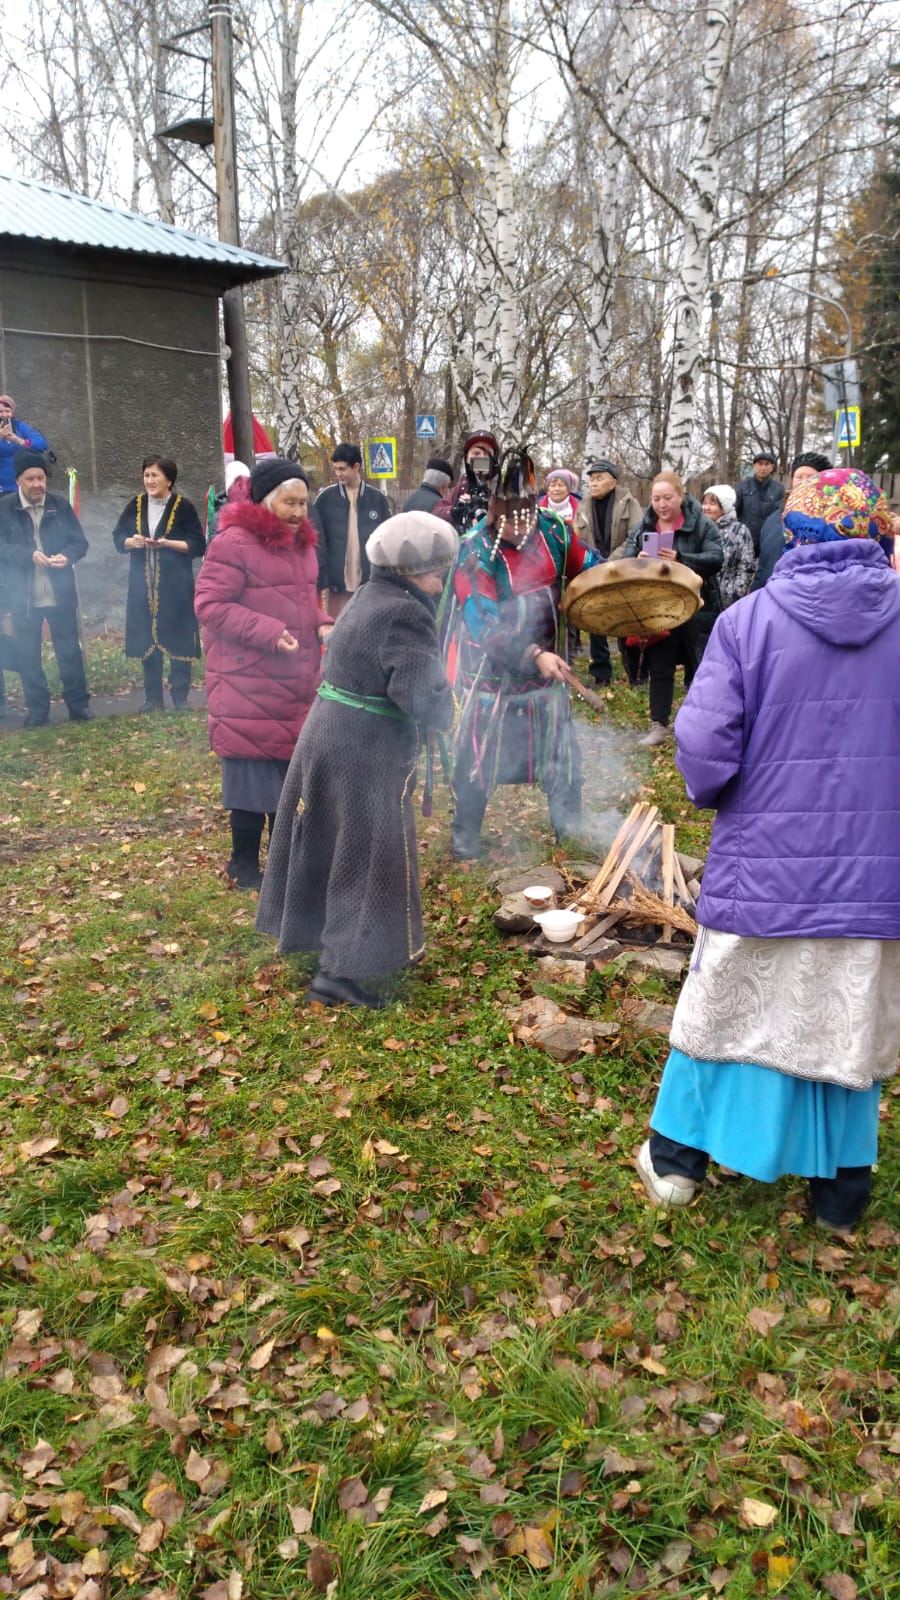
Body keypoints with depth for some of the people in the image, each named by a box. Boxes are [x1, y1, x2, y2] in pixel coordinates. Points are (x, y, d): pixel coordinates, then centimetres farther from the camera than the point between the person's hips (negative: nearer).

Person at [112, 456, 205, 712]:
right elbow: (117, 538, 12)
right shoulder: (135, 505, 8)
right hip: (142, 585, 4)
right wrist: (132, 541, -10)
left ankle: (180, 696, 6)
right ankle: (153, 697, 12)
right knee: (146, 640, 4)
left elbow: (198, 545, -5)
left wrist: (168, 543, -18)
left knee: (177, 638, -3)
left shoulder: (183, 507, -4)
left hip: (175, 586, -4)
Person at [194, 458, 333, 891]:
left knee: (289, 767, 14)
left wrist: (322, 625, 2)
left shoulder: (302, 543, 13)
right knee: (253, 770, -2)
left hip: (296, 681, 8)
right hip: (248, 682, -8)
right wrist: (269, 632, -24)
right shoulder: (233, 543, -13)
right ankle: (244, 864, 12)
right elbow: (210, 606, -16)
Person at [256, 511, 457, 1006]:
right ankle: (339, 970, 0)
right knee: (368, 858, -2)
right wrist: (443, 714, -4)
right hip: (365, 753, -10)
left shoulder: (368, 600, 14)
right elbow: (420, 693, -25)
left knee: (333, 847, 21)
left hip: (327, 735, 10)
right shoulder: (405, 614, -17)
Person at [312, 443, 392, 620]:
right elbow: (318, 544, 1)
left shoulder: (377, 499, 3)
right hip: (337, 584, -1)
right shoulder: (324, 498, 1)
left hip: (371, 585, 1)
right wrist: (321, 583, -5)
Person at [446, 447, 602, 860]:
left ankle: (572, 834, 27)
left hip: (545, 664, 5)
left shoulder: (551, 530, -6)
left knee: (562, 754, 11)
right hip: (491, 669, -4)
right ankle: (465, 840, 22)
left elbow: (590, 567, 10)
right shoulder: (475, 554, -22)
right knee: (477, 759, 5)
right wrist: (534, 655, -38)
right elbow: (483, 625, -28)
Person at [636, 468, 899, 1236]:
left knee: (724, 1008, 15)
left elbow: (702, 744, -15)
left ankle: (676, 1160, 28)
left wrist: (714, 792, 6)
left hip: (763, 864, -1)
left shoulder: (747, 620, -9)